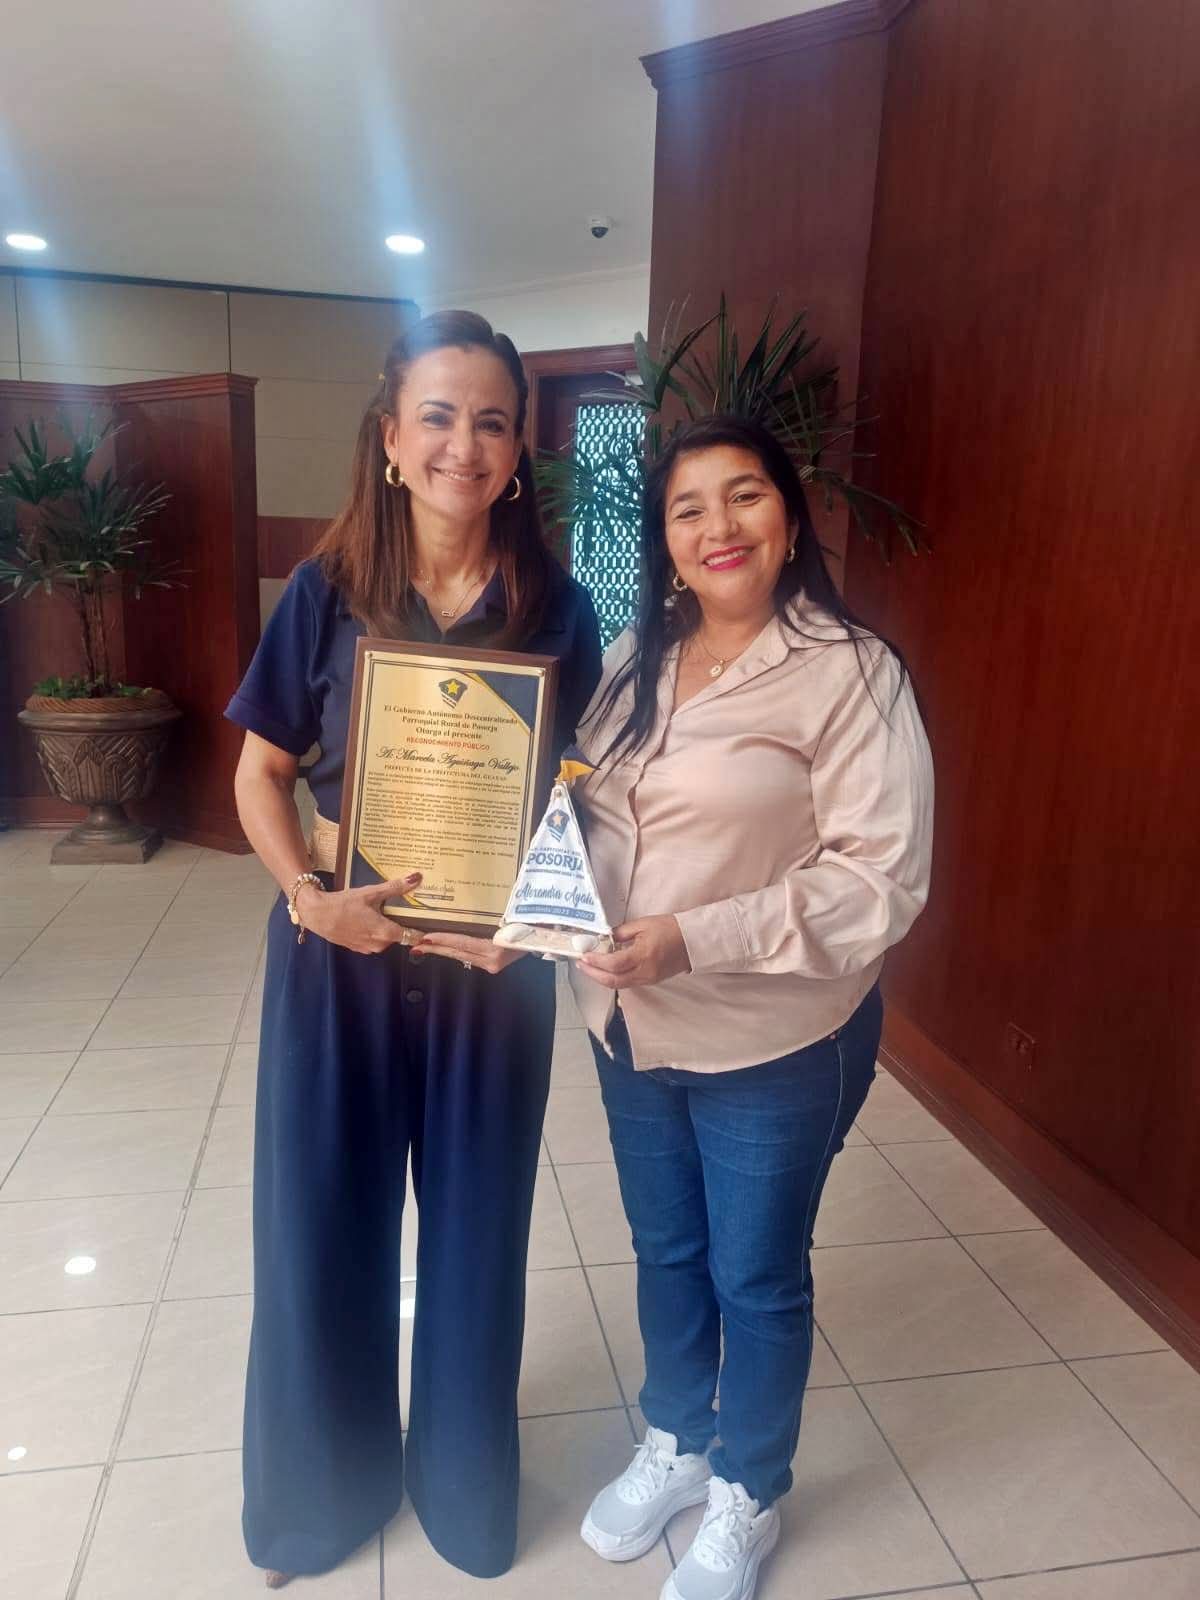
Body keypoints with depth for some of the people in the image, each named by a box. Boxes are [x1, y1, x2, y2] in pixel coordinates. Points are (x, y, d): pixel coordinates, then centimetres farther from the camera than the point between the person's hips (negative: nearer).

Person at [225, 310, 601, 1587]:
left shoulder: (555, 609, -5)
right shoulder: (326, 592, -6)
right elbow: (261, 772, 0)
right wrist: (308, 896, -16)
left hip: (488, 965, 0)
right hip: (337, 953, 0)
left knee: (476, 1227, 16)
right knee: (322, 1226, 14)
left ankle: (463, 1486, 45)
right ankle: (320, 1490, 44)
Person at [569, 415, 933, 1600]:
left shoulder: (849, 673, -16)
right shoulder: (636, 659, 3)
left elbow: (881, 879, -20)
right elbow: (585, 813, 10)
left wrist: (697, 938, -27)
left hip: (775, 1045, -5)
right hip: (630, 1027, 5)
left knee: (756, 1278, 16)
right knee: (664, 1252, 23)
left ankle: (747, 1499, 44)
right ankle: (673, 1447, 51)